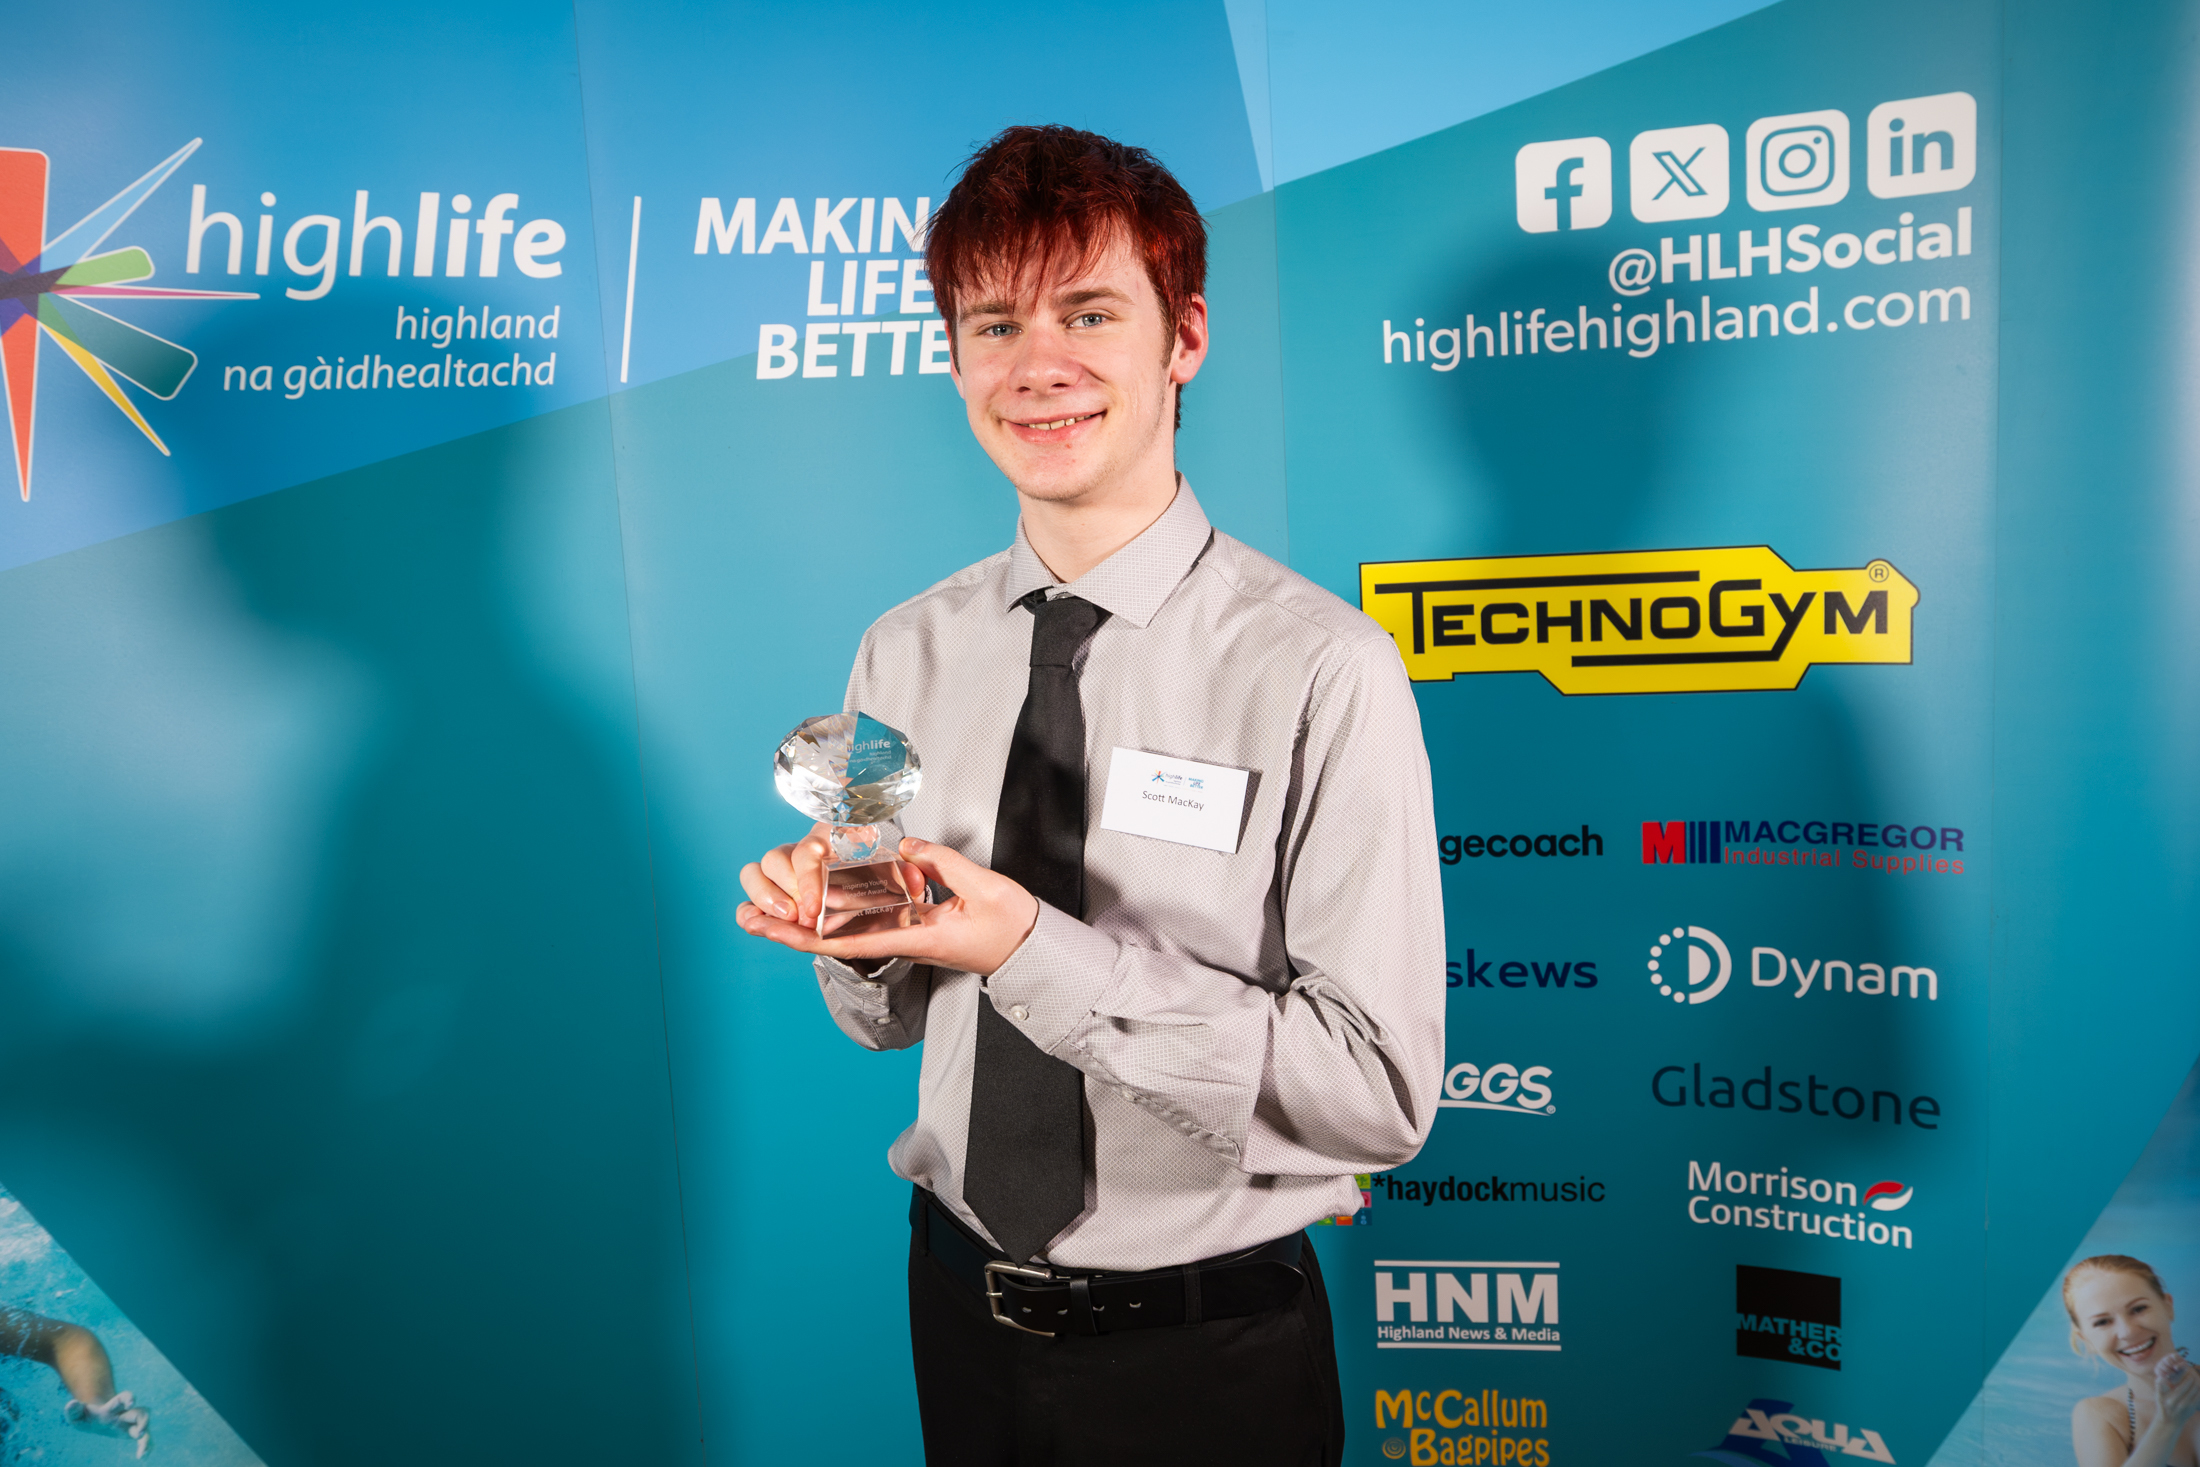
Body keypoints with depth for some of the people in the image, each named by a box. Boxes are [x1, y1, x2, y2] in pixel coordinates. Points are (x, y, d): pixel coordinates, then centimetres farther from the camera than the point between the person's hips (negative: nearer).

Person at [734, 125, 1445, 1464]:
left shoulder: (1320, 669, -19)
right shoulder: (904, 657, -3)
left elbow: (1382, 1091, -21)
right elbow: (889, 1016, 6)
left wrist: (1038, 954, -27)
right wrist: (846, 931, -16)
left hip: (1206, 1347, -4)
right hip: (961, 1304, 4)